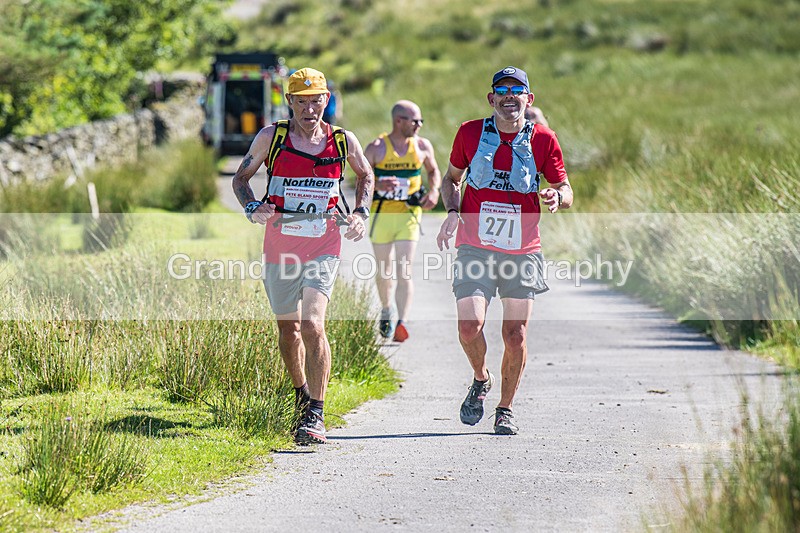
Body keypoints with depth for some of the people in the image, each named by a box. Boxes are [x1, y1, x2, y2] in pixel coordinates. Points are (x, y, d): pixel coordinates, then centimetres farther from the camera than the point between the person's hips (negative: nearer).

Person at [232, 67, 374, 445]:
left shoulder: (343, 141, -1)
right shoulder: (272, 137, -3)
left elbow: (365, 174, 19)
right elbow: (241, 177, 8)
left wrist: (360, 214, 5)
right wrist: (252, 208, -11)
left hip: (323, 247, -2)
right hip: (280, 246, 2)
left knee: (312, 325, -19)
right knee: (288, 329, 13)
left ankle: (315, 415, -14)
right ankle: (302, 395, 39)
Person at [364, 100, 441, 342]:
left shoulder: (422, 146, 4)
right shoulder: (376, 148, -4)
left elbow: (433, 170, 21)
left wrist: (434, 190, 2)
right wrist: (377, 184, -23)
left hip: (409, 215, 0)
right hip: (381, 215, 0)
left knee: (404, 272, -12)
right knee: (384, 270, 14)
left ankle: (402, 323, -18)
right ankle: (386, 309, 39)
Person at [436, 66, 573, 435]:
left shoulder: (543, 139, 1)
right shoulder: (471, 132, 3)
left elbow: (565, 191, 7)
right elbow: (451, 177, 17)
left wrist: (556, 197, -17)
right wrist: (452, 212, -1)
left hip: (522, 252, 0)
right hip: (474, 248, 0)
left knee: (515, 335, 0)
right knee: (470, 326, -15)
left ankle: (506, 409, 19)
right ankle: (480, 380, 17)